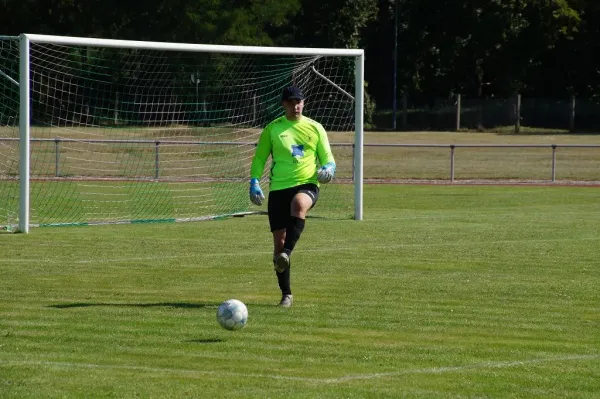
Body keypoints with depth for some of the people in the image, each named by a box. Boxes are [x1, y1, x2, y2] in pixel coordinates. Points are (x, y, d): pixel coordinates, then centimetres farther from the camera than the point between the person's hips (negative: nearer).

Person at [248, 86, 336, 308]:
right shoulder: (272, 129, 8)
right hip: (278, 188, 1)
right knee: (278, 242, -1)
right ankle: (286, 293, 12)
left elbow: (328, 158, 12)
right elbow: (259, 158, 13)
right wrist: (254, 181, -3)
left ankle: (287, 253, -42)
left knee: (299, 205, -40)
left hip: (306, 184, -1)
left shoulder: (315, 128, 9)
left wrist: (328, 169, -11)